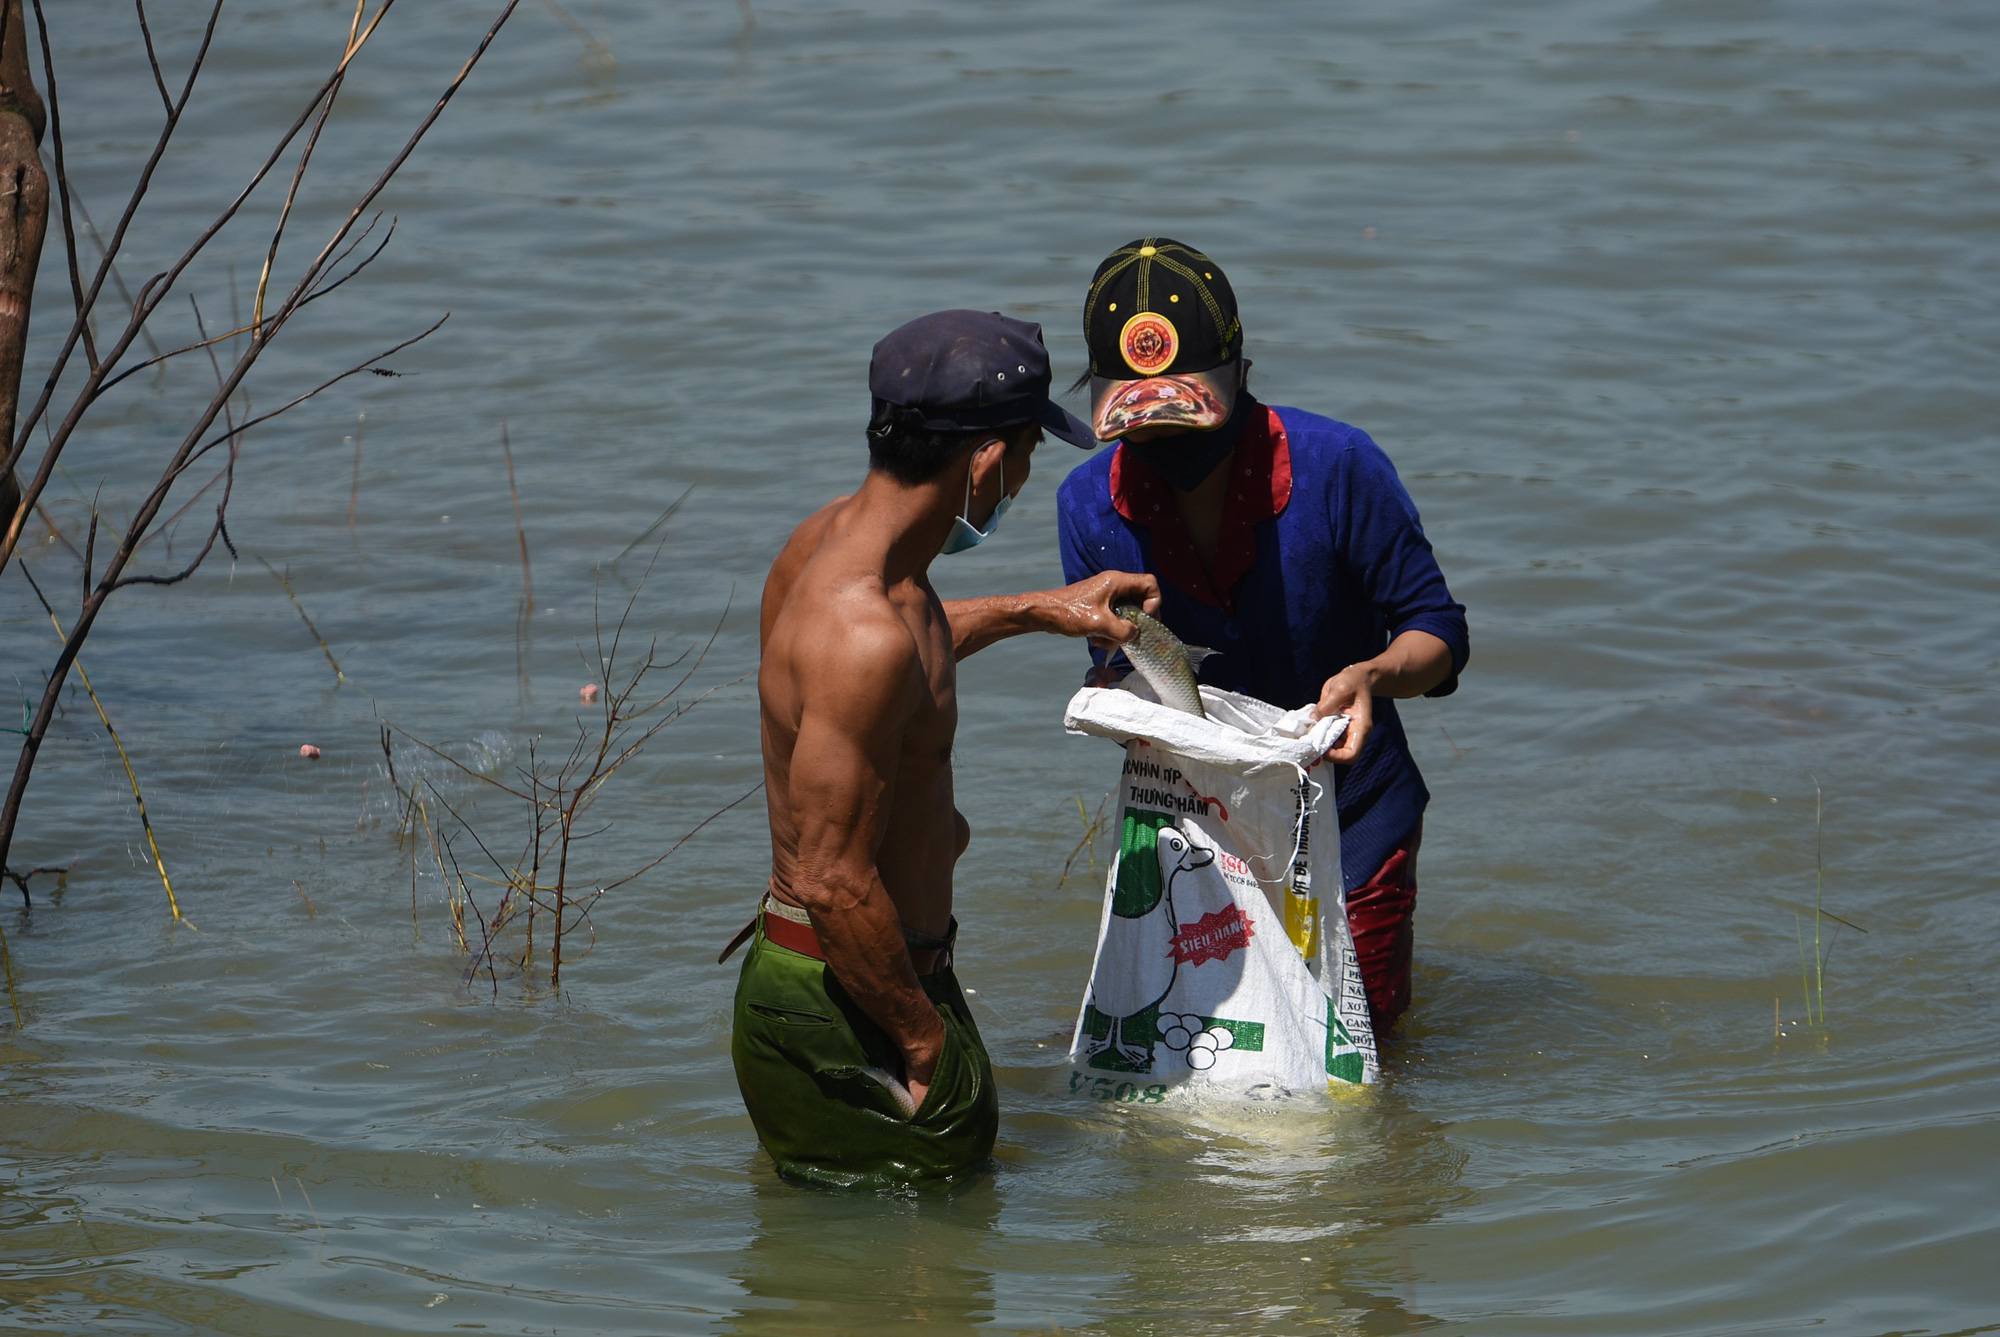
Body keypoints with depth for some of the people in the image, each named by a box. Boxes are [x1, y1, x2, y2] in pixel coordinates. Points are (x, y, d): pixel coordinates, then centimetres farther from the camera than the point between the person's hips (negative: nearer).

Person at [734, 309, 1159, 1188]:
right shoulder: (865, 637, -30)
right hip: (848, 1008, -10)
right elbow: (835, 881, -28)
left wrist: (1030, 612, 33)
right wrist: (923, 1039, -18)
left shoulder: (833, 535, 2)